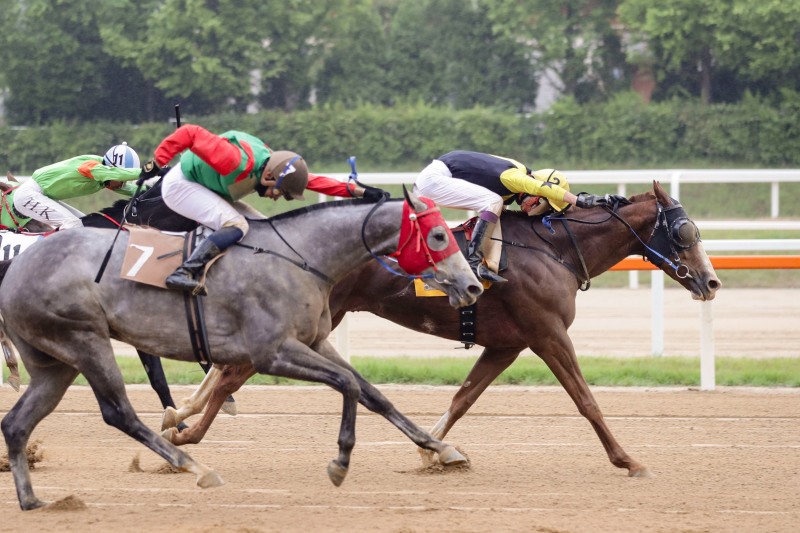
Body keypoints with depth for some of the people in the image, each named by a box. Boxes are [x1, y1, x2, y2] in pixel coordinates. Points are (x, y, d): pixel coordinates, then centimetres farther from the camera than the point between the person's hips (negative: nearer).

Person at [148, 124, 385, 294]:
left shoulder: (274, 166, -7)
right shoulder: (238, 161, -34)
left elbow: (315, 181, 1)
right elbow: (190, 134, -32)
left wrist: (356, 191, -6)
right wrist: (157, 163, -25)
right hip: (179, 184, -10)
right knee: (235, 225, -26)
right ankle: (183, 274, -38)